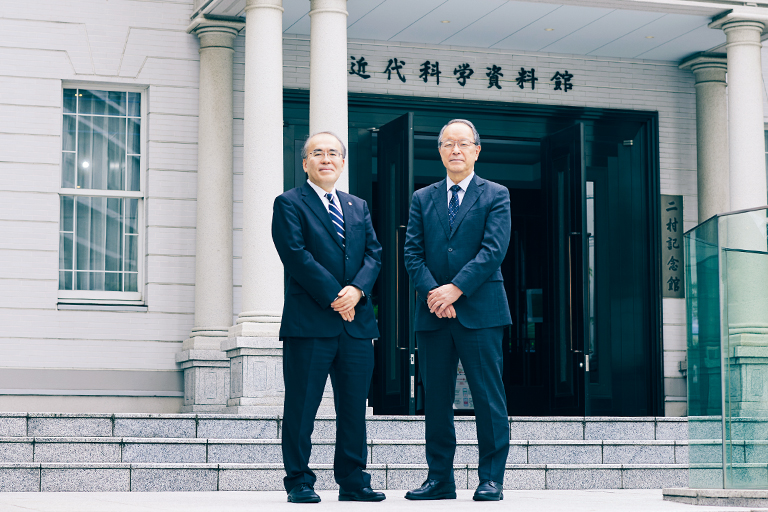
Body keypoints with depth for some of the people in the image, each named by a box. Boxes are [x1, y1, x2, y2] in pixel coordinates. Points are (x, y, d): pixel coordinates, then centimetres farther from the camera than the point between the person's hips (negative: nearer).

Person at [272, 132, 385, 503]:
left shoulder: (358, 207, 20)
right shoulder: (289, 204, 2)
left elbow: (374, 253, 10)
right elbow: (296, 255, -9)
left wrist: (357, 289, -9)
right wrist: (333, 297, -13)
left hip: (357, 321, 5)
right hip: (309, 320, -5)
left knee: (354, 406, 7)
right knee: (301, 407, -2)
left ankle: (353, 481, 14)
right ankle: (299, 482, 7)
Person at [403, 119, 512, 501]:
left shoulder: (496, 196, 4)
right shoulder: (422, 198, 14)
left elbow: (493, 250, -8)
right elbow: (412, 252, 6)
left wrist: (455, 289, -16)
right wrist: (431, 292, -10)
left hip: (480, 310, -3)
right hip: (432, 313, 3)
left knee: (488, 397, -3)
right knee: (435, 398, 5)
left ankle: (491, 479, 4)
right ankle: (440, 479, 12)